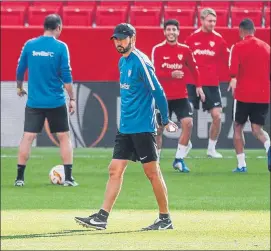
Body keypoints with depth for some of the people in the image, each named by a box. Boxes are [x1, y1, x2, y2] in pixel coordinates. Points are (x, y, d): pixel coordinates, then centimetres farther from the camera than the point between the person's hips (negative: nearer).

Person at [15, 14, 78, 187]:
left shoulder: (29, 45, 1)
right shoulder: (60, 47, -7)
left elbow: (20, 70, 8)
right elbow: (66, 75, -9)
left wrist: (20, 88, 26)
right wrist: (72, 98, -1)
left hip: (34, 101, 2)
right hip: (56, 101, -2)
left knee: (28, 137, 4)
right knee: (64, 136, 9)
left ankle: (20, 177, 0)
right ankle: (68, 178, 7)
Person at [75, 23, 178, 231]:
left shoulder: (140, 62, -15)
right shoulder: (123, 62, 13)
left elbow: (157, 91, -15)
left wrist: (166, 120, -12)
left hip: (143, 127, -9)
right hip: (125, 127, 9)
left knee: (152, 172, -2)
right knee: (115, 169, 4)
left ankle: (165, 219, 7)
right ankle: (102, 217, 3)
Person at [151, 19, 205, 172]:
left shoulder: (185, 50, 4)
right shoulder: (158, 50, -4)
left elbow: (194, 68, 15)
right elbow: (155, 73, -11)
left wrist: (198, 86, 10)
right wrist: (172, 74, -26)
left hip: (181, 95, 2)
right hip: (162, 96, -2)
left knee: (188, 123, -15)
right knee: (159, 128, 4)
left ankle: (179, 160, -5)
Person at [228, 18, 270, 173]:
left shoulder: (238, 47, -4)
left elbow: (234, 72, -17)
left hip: (244, 94, -3)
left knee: (238, 127, 14)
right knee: (257, 129, 7)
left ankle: (241, 164, 10)